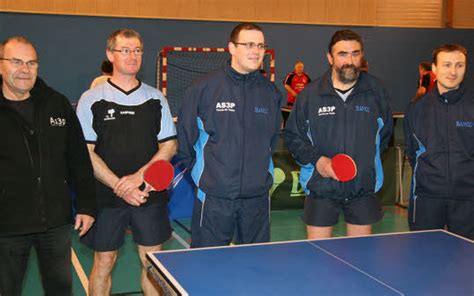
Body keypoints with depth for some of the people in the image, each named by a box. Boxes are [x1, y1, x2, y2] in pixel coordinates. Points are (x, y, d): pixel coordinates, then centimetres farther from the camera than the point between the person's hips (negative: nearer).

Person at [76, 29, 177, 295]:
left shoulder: (156, 98, 5)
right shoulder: (91, 100, -2)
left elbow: (170, 145, 3)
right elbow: (85, 152, -6)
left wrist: (138, 177, -12)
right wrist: (119, 187, -15)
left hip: (150, 195, 2)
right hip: (106, 196, -2)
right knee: (105, 261, 8)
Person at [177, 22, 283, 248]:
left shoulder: (271, 92, 7)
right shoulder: (204, 88, -5)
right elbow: (184, 134, 3)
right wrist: (196, 170, 5)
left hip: (257, 196, 4)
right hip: (214, 197, -3)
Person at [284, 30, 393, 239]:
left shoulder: (375, 91, 1)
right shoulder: (310, 94, -4)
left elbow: (385, 131, 15)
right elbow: (292, 135, 1)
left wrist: (369, 158, 7)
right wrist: (316, 159, -12)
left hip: (364, 185, 2)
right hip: (320, 185, -1)